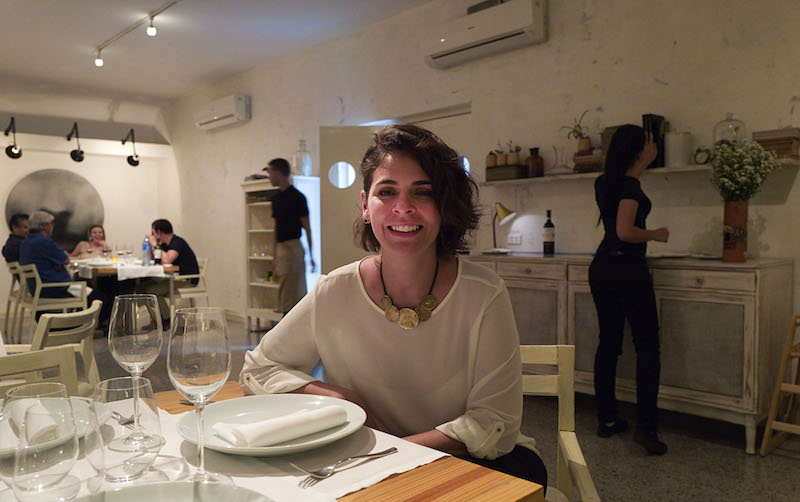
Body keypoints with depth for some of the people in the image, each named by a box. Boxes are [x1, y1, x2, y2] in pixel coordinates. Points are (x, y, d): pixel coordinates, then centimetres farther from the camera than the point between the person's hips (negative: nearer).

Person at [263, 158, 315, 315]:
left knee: (287, 301, -7)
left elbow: (307, 229, -10)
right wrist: (275, 257, 17)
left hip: (293, 248, -8)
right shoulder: (276, 199, 14)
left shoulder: (297, 197, -10)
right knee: (299, 297, 12)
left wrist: (311, 256, -11)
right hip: (281, 249, 8)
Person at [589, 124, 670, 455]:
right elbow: (625, 231, -22)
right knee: (647, 346, -1)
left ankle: (607, 419, 18)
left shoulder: (604, 183, 12)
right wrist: (656, 235, -6)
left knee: (608, 342, 11)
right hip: (628, 269, -8)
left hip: (601, 267, 8)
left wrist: (645, 162, 42)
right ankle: (646, 426, -1)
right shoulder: (629, 185, -14)